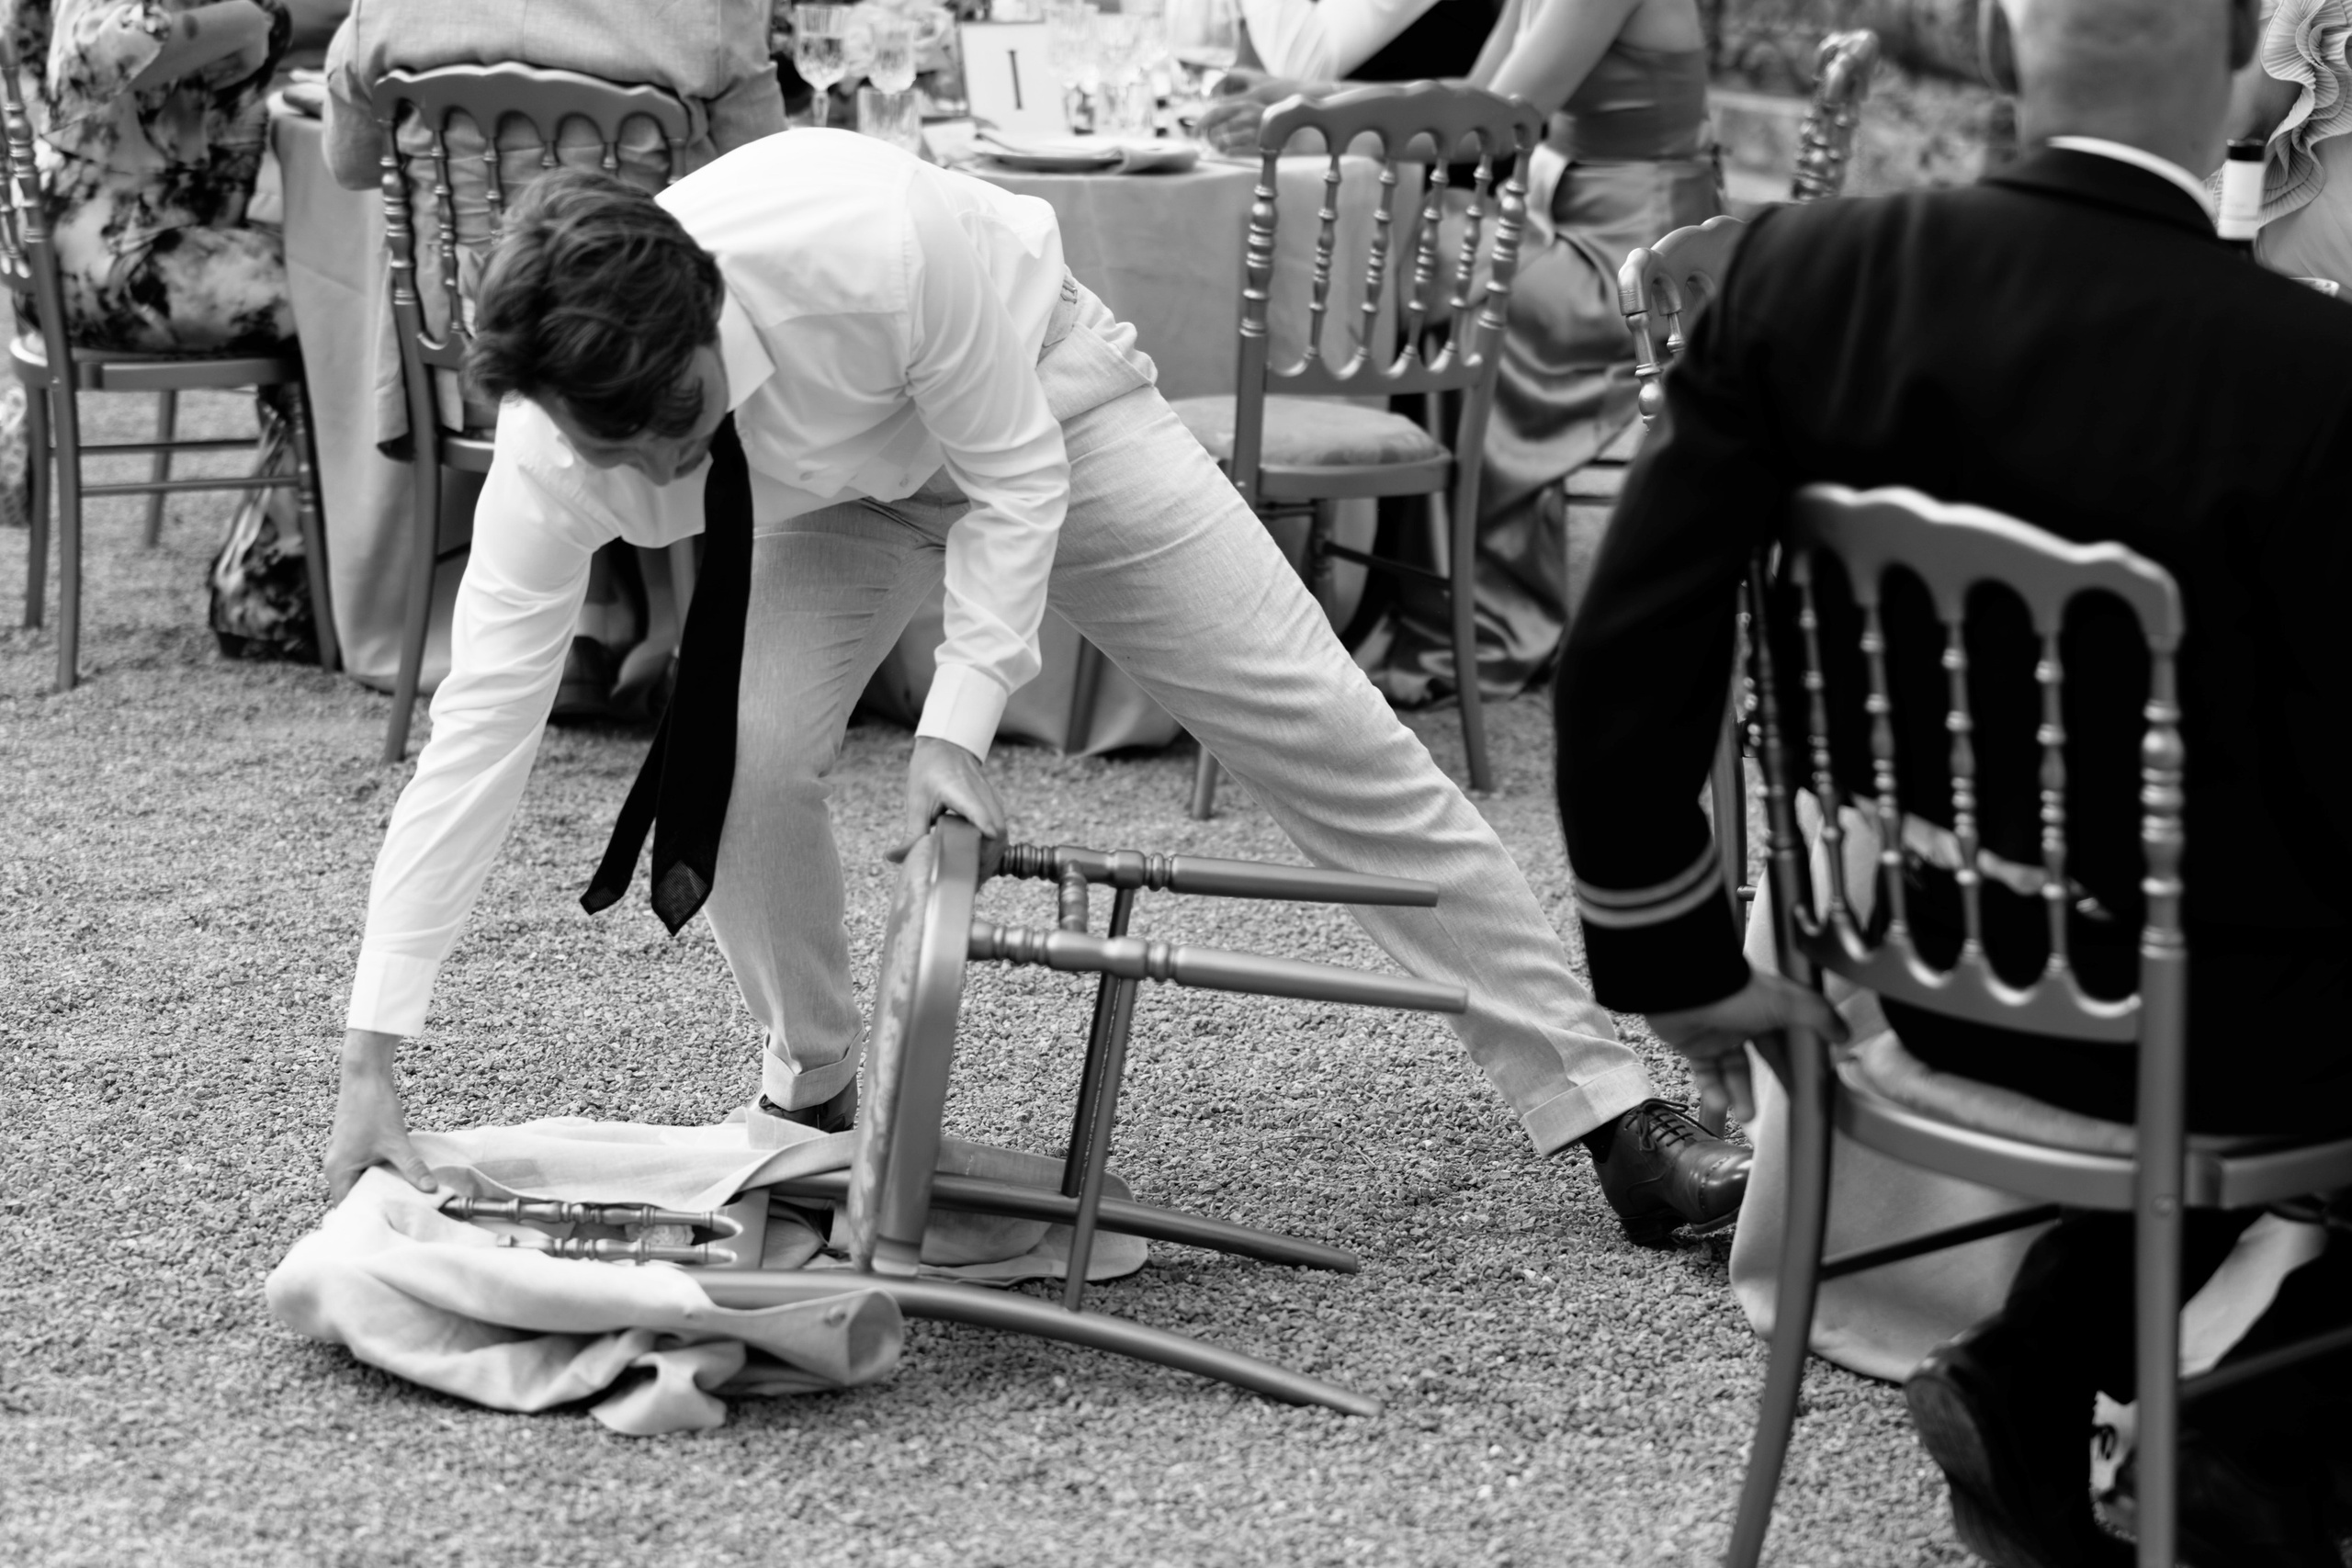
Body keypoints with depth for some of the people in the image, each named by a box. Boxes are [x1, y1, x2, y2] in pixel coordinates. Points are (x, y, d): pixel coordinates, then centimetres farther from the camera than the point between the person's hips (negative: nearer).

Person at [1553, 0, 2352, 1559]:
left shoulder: (1812, 276, -12)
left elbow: (1627, 659, -9)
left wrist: (1681, 962, 4)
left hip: (1932, 974, 5)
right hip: (2203, 1023, -5)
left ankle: (2030, 1381, 30)